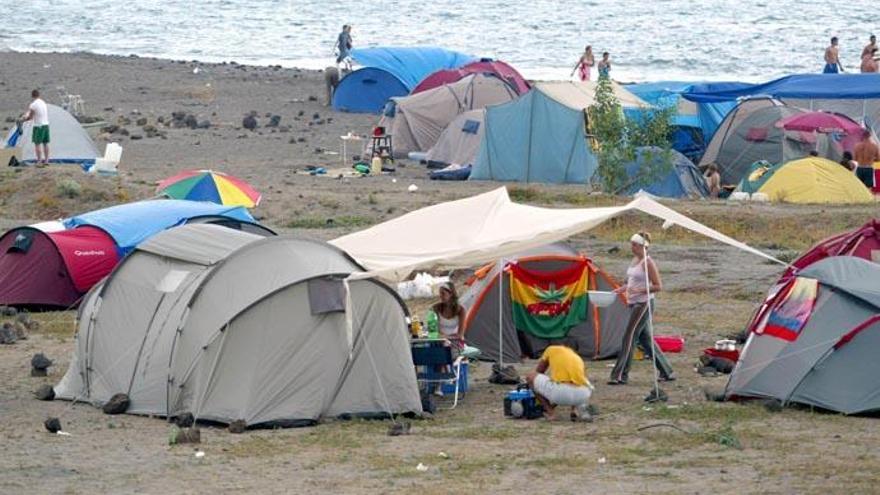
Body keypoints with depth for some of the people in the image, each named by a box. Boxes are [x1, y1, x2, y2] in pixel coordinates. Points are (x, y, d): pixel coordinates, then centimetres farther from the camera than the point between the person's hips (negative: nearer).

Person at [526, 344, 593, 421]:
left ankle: (550, 412, 10)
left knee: (530, 376, 21)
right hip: (582, 396, 4)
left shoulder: (551, 349, 25)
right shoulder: (578, 358, 33)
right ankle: (578, 408, 12)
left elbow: (538, 372, 36)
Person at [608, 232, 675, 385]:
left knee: (629, 337, -10)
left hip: (644, 303, -10)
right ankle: (667, 372, 20)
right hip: (634, 303, 10)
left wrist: (640, 290, -25)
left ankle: (620, 376, -9)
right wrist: (621, 289, 7)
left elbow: (658, 286, -14)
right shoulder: (635, 260, 13)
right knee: (645, 339, 12)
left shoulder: (648, 263, -13)